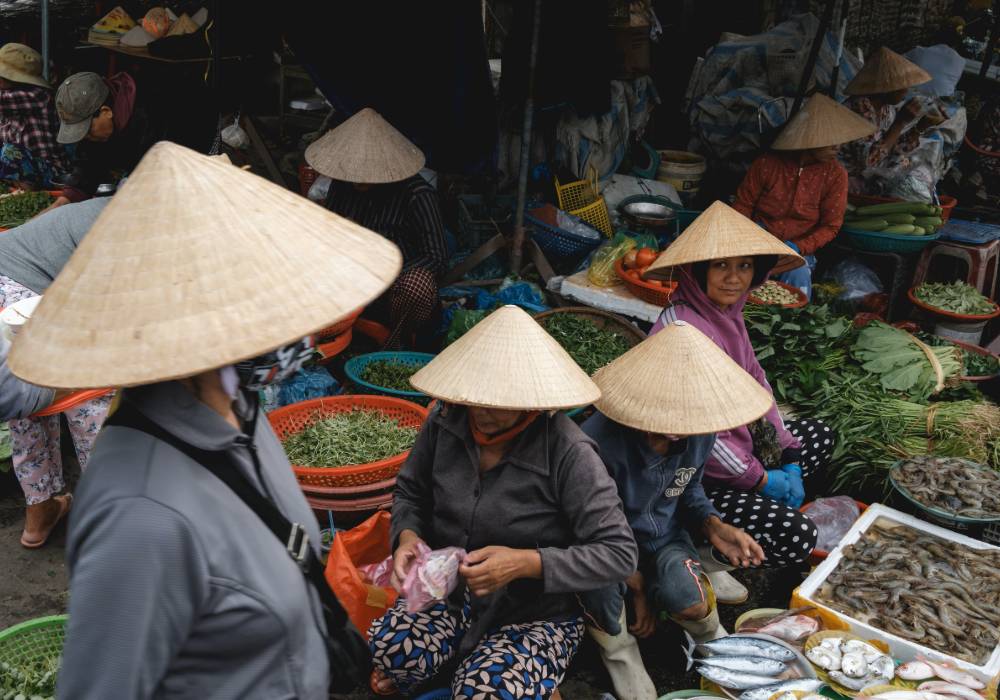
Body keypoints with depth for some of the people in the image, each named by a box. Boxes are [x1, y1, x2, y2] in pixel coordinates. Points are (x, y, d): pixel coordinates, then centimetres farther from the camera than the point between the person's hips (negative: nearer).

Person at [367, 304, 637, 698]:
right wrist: (407, 535, -14)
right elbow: (410, 491, 8)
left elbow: (619, 554, -22)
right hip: (449, 591, 4)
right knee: (387, 649, -23)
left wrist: (526, 563, -32)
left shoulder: (569, 453, -24)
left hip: (537, 612, -3)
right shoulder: (446, 421, -10)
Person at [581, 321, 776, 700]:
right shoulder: (601, 442, -31)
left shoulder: (700, 433, -11)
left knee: (692, 604, -27)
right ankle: (618, 650, -6)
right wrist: (636, 584, -14)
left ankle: (708, 633, 14)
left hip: (664, 537, 4)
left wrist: (713, 526, -8)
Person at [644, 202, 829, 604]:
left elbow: (756, 387, 9)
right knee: (797, 538, -18)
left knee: (819, 436, 20)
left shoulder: (727, 313, 4)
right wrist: (759, 478, -16)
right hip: (690, 476, -10)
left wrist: (789, 460, 2)